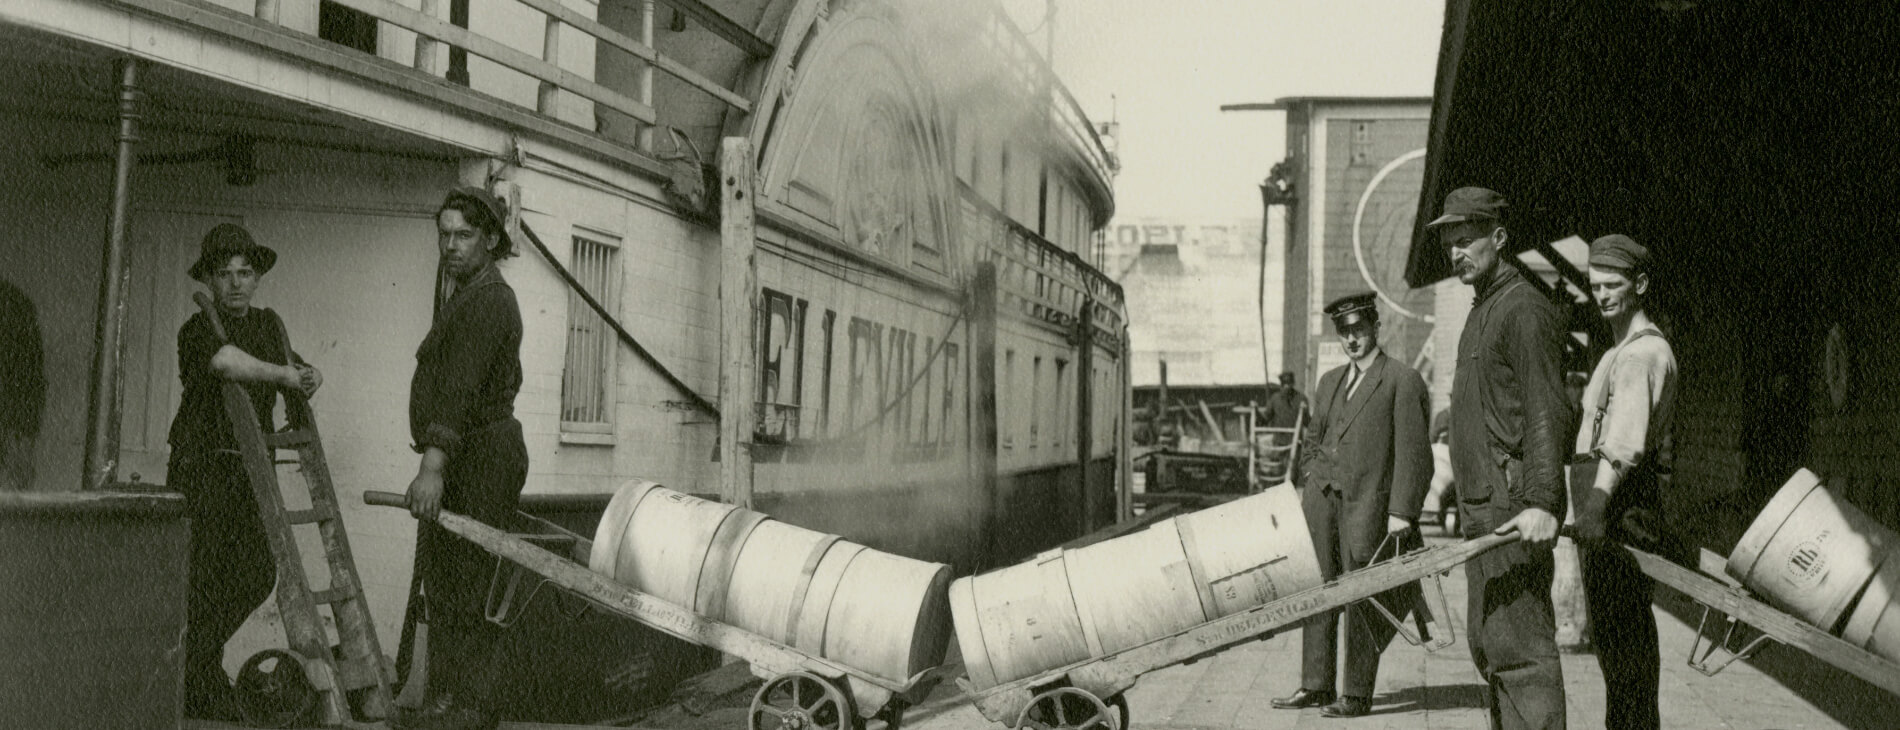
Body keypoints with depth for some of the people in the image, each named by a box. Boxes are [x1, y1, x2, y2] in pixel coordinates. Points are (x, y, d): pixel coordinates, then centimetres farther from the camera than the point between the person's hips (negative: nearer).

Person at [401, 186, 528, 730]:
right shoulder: (471, 298, 21)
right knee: (439, 580, 11)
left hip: (481, 456, -11)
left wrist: (433, 465, -34)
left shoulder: (486, 301, -13)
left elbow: (461, 390, -25)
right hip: (472, 456, 11)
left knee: (465, 586, -10)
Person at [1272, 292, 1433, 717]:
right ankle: (1315, 685, 14)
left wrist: (1402, 511, -13)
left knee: (1361, 599, -2)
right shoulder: (1330, 381, 20)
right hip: (1321, 496, 6)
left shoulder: (1403, 380, -1)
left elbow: (1412, 452, -7)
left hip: (1365, 501, -6)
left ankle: (1357, 694, 5)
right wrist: (1310, 482, 13)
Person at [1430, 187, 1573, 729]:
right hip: (1483, 507, 10)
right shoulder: (1481, 313, 21)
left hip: (1515, 509, -10)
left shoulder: (1525, 311, -11)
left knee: (1517, 645, -12)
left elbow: (1548, 414, -19)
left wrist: (1541, 502, -28)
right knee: (1487, 644, 13)